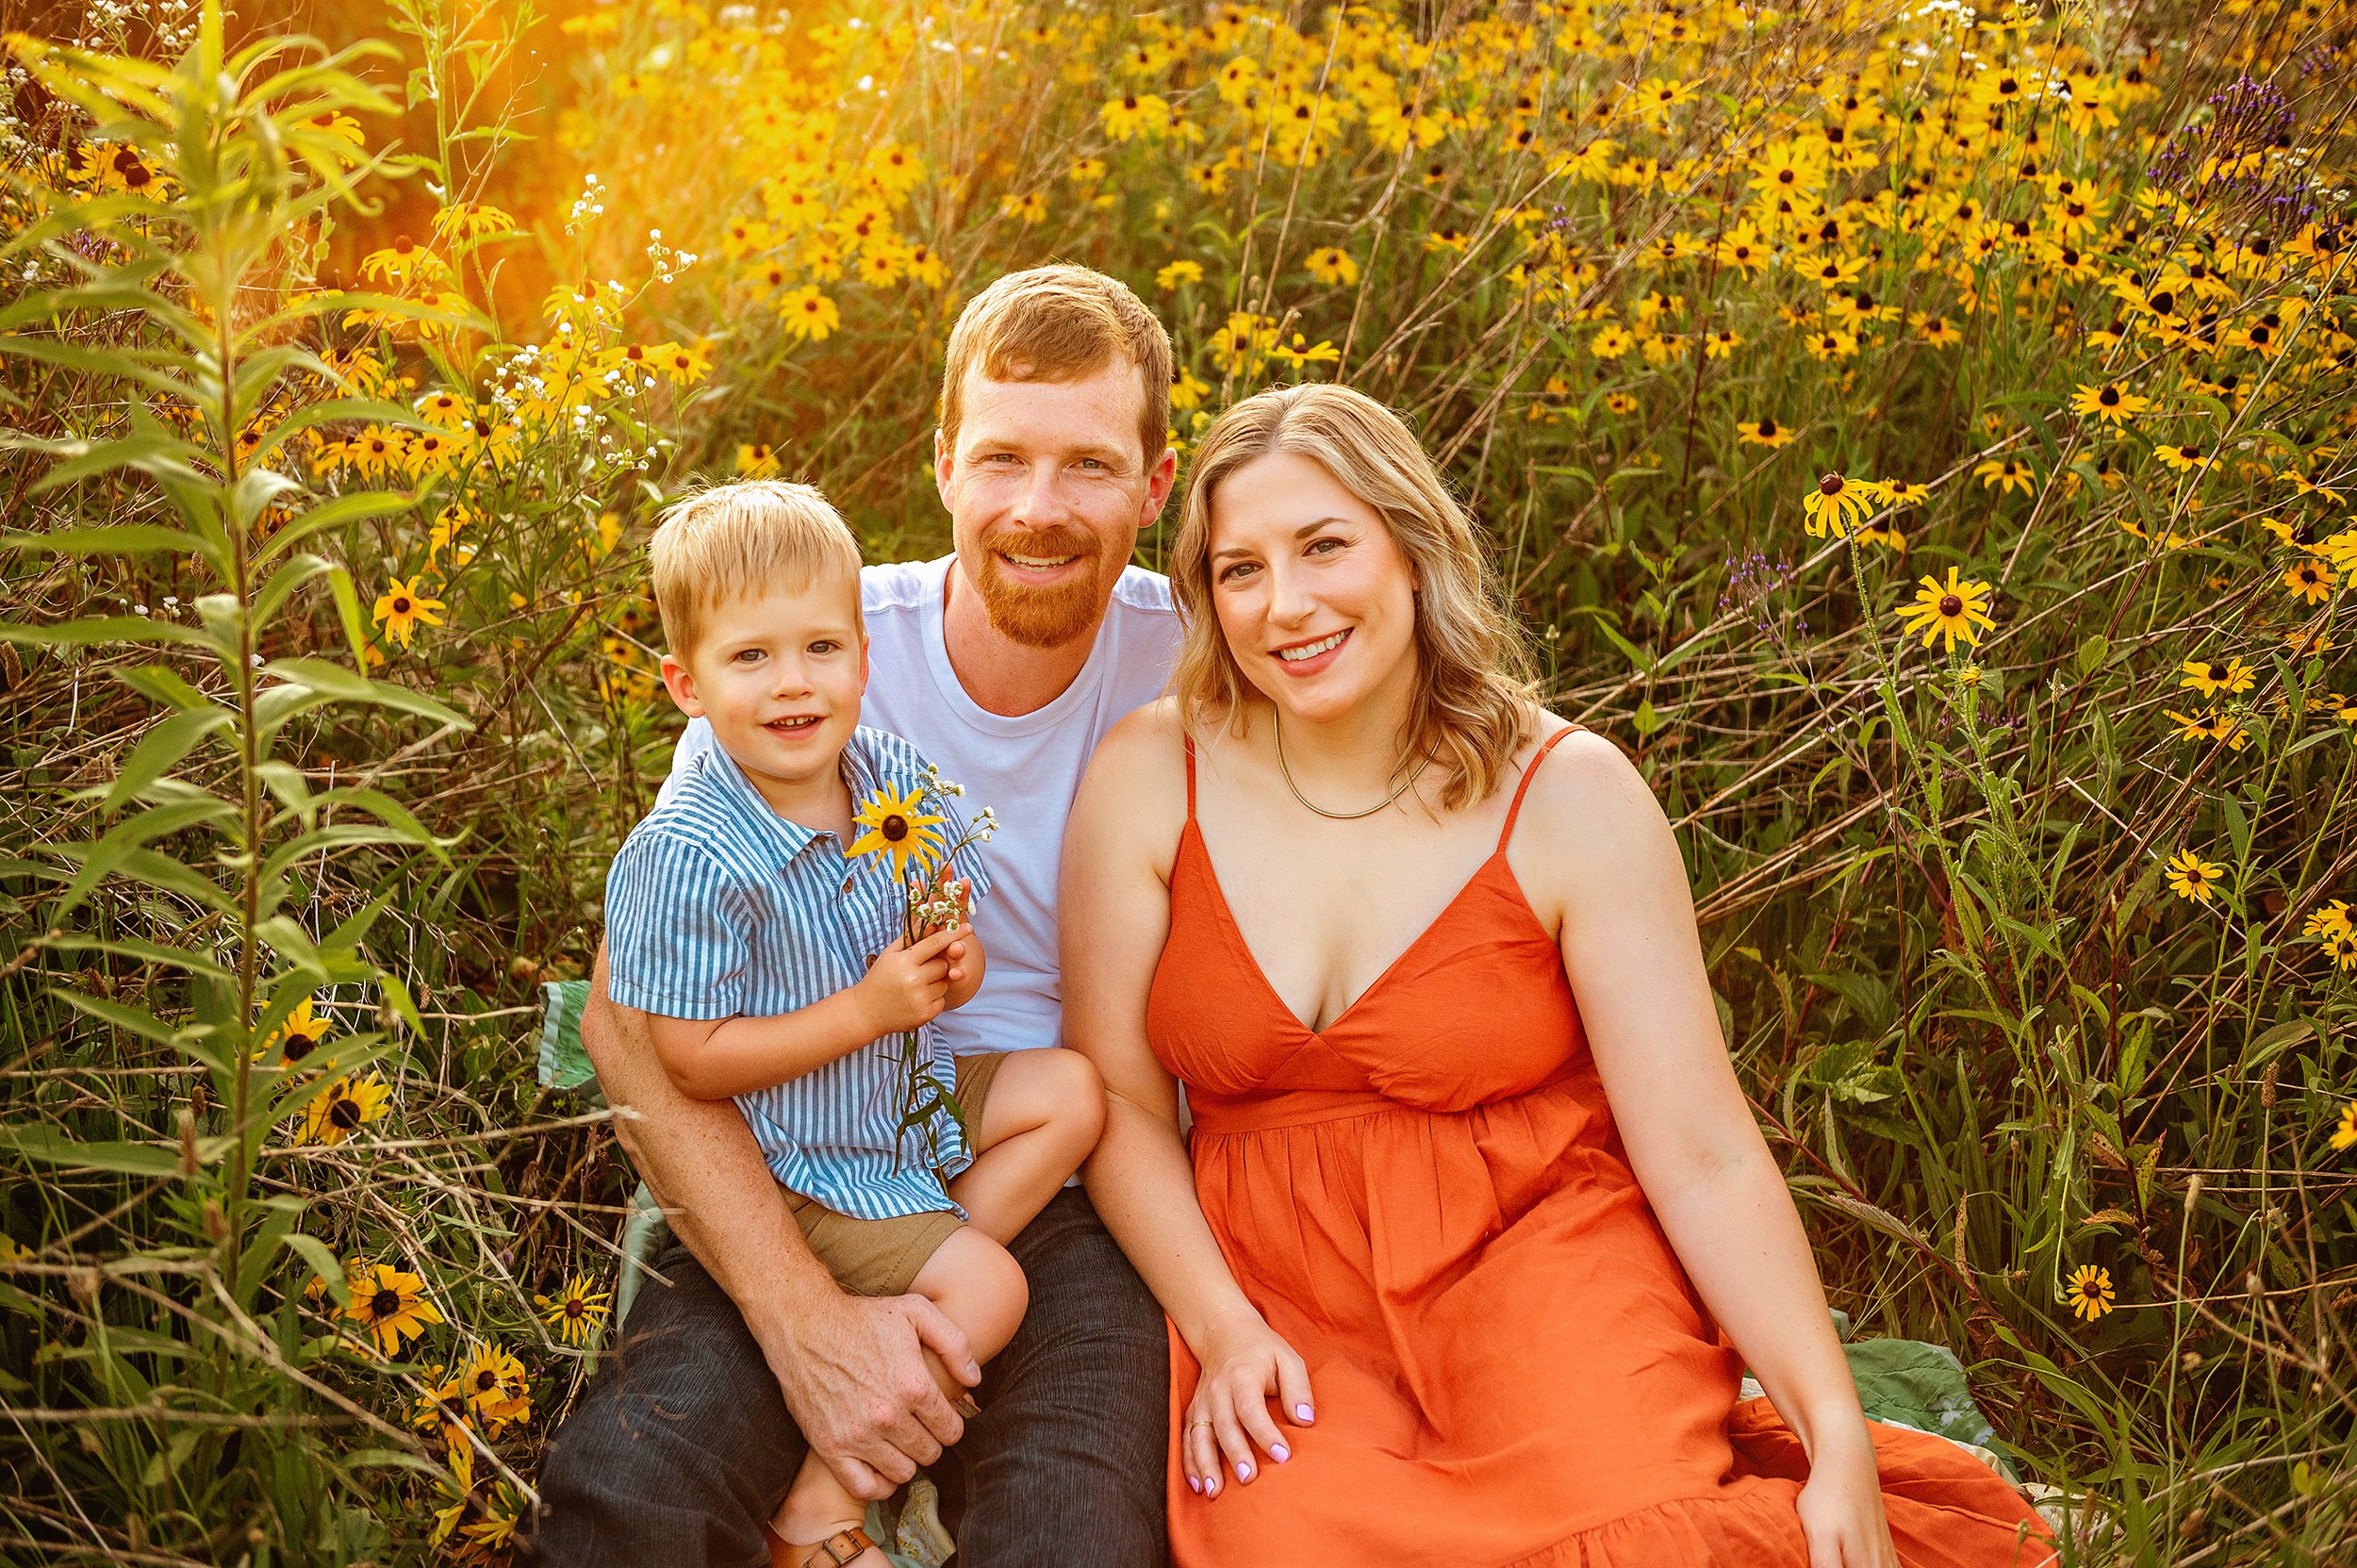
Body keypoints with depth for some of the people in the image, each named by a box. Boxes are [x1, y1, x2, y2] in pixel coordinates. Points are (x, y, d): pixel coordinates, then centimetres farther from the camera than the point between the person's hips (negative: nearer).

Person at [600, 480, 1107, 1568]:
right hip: (792, 1159, -8)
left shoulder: (894, 776, -6)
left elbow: (939, 917, 11)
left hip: (906, 1090, 8)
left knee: (1072, 1092, 4)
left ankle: (913, 1304, 3)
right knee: (989, 1289, -14)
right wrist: (868, 1009, -27)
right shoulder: (688, 858, -28)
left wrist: (959, 963, -14)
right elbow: (692, 1062, -25)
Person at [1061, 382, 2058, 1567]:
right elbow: (1119, 1096, 1)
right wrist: (1221, 1331, -12)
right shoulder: (1148, 778, -3)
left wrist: (1837, 1437, -16)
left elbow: (1703, 1155, -8)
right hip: (1277, 1284, 2)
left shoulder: (1570, 796, -7)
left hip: (1540, 1256, -2)